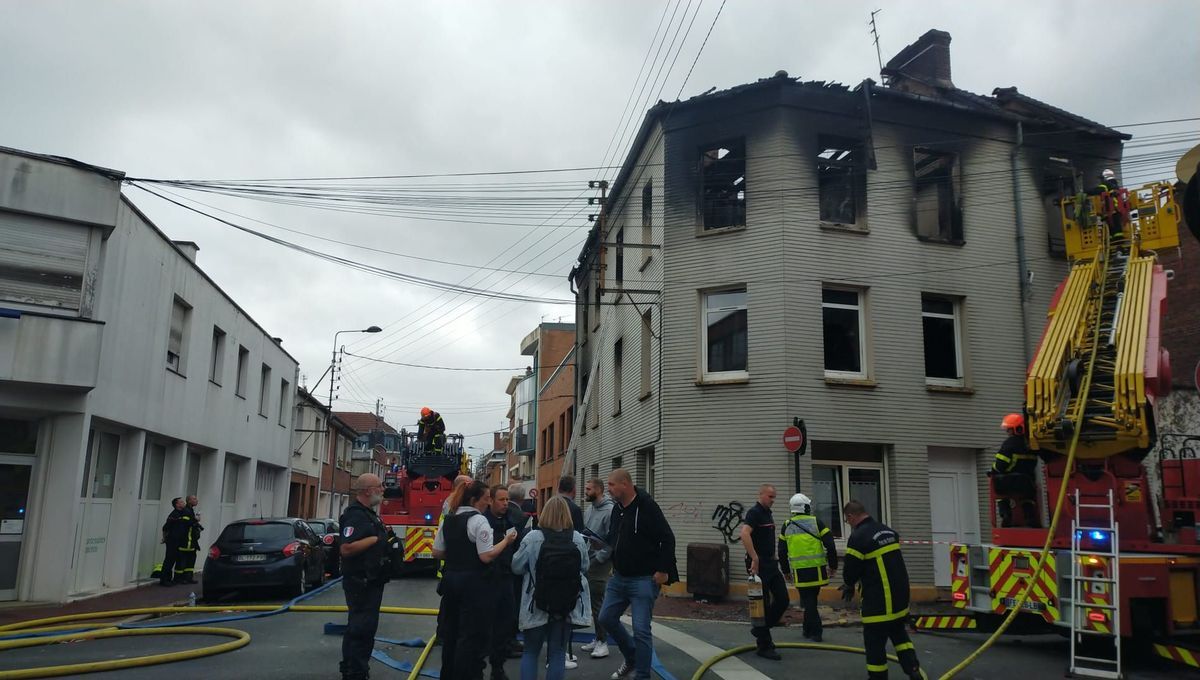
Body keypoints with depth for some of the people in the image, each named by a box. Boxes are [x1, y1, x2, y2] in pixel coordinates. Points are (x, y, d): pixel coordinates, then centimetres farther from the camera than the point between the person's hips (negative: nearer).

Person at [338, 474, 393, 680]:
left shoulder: (369, 513, 14)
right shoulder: (355, 515, -19)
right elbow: (346, 549, -29)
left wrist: (385, 536, 10)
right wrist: (376, 538, -23)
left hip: (372, 581, 11)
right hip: (360, 583, -11)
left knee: (367, 627, 17)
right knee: (360, 628, -7)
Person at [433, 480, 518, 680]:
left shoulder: (448, 520, 7)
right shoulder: (478, 520, -17)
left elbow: (437, 553, 9)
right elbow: (486, 556, -21)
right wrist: (506, 540, -11)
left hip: (451, 579, 8)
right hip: (474, 583, -8)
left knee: (451, 631, 19)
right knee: (472, 634, 3)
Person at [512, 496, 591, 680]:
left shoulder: (532, 538, -12)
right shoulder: (578, 539, -6)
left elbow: (517, 567, -4)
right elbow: (585, 568, 5)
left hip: (537, 606, -1)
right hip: (567, 606, 1)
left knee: (530, 652, 13)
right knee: (558, 653, 9)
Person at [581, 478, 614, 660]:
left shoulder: (610, 510, -16)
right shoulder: (588, 509, 11)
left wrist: (599, 557, -17)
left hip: (600, 563, -8)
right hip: (588, 561, 8)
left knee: (598, 601, -6)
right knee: (592, 600, 14)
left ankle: (602, 642, 2)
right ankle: (598, 639, 25)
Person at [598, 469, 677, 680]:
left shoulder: (647, 507, -17)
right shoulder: (617, 509, 7)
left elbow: (667, 538, -17)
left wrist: (664, 571, -18)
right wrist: (615, 565, 11)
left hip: (643, 580, -8)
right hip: (619, 578, 8)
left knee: (641, 629, -7)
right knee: (607, 618, 13)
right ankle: (631, 659, 32)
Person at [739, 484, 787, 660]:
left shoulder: (768, 513, 16)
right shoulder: (754, 512, -14)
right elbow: (745, 534, -30)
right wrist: (754, 559, -28)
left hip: (771, 564, 9)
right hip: (759, 565, -9)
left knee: (782, 600, 7)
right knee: (763, 604, -3)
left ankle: (760, 630, 23)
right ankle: (764, 646, 6)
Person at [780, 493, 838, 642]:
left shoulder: (787, 526, 5)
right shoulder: (816, 522, 0)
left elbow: (782, 551, 8)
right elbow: (830, 545, -4)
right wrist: (833, 565, 6)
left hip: (799, 571, 0)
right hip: (817, 569, 0)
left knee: (808, 601, 7)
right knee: (811, 598, 16)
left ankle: (816, 632, 4)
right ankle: (808, 629, 25)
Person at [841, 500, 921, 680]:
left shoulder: (858, 537, -17)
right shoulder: (888, 530, 9)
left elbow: (851, 569, -14)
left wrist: (850, 585, 10)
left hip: (878, 601, -8)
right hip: (900, 595, 9)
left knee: (874, 641, 4)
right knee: (898, 632, 25)